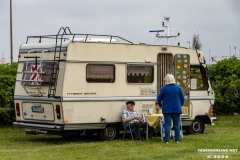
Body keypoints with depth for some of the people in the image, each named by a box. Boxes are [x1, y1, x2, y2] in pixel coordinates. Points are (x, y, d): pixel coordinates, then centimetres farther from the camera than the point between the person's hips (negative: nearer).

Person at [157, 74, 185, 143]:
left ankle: (167, 140, -3)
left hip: (167, 109, -1)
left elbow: (159, 99, 2)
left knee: (167, 125, 1)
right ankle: (177, 139, 6)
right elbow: (182, 99, 5)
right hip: (177, 109, 1)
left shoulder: (164, 88, -5)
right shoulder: (178, 88, 0)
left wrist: (161, 104, 23)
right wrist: (180, 105, 23)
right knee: (177, 125, 7)